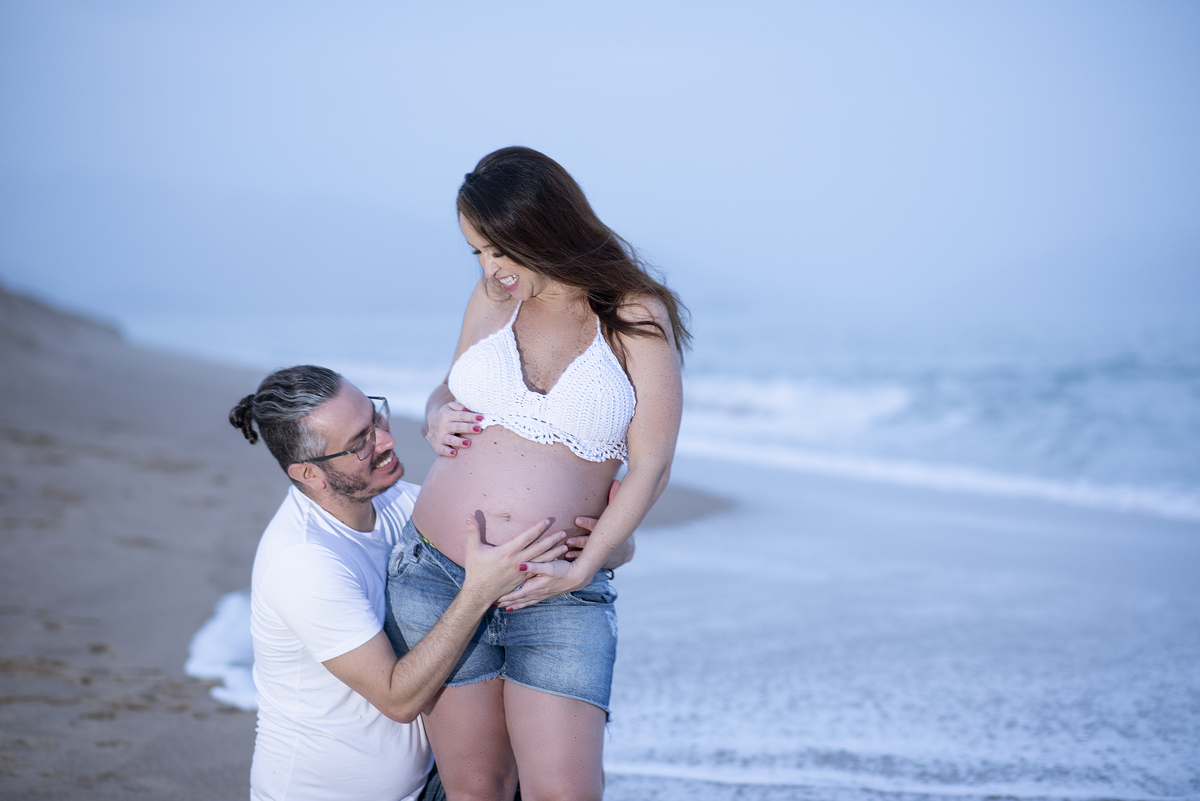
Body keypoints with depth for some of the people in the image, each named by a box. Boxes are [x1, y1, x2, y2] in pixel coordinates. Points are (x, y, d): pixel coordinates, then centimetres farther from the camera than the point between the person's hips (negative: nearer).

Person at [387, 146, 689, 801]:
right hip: (437, 576, 3)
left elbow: (650, 465, -5)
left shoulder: (636, 316, -3)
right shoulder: (492, 299, 9)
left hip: (558, 597, -3)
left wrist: (581, 570, -13)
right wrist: (436, 419, 0)